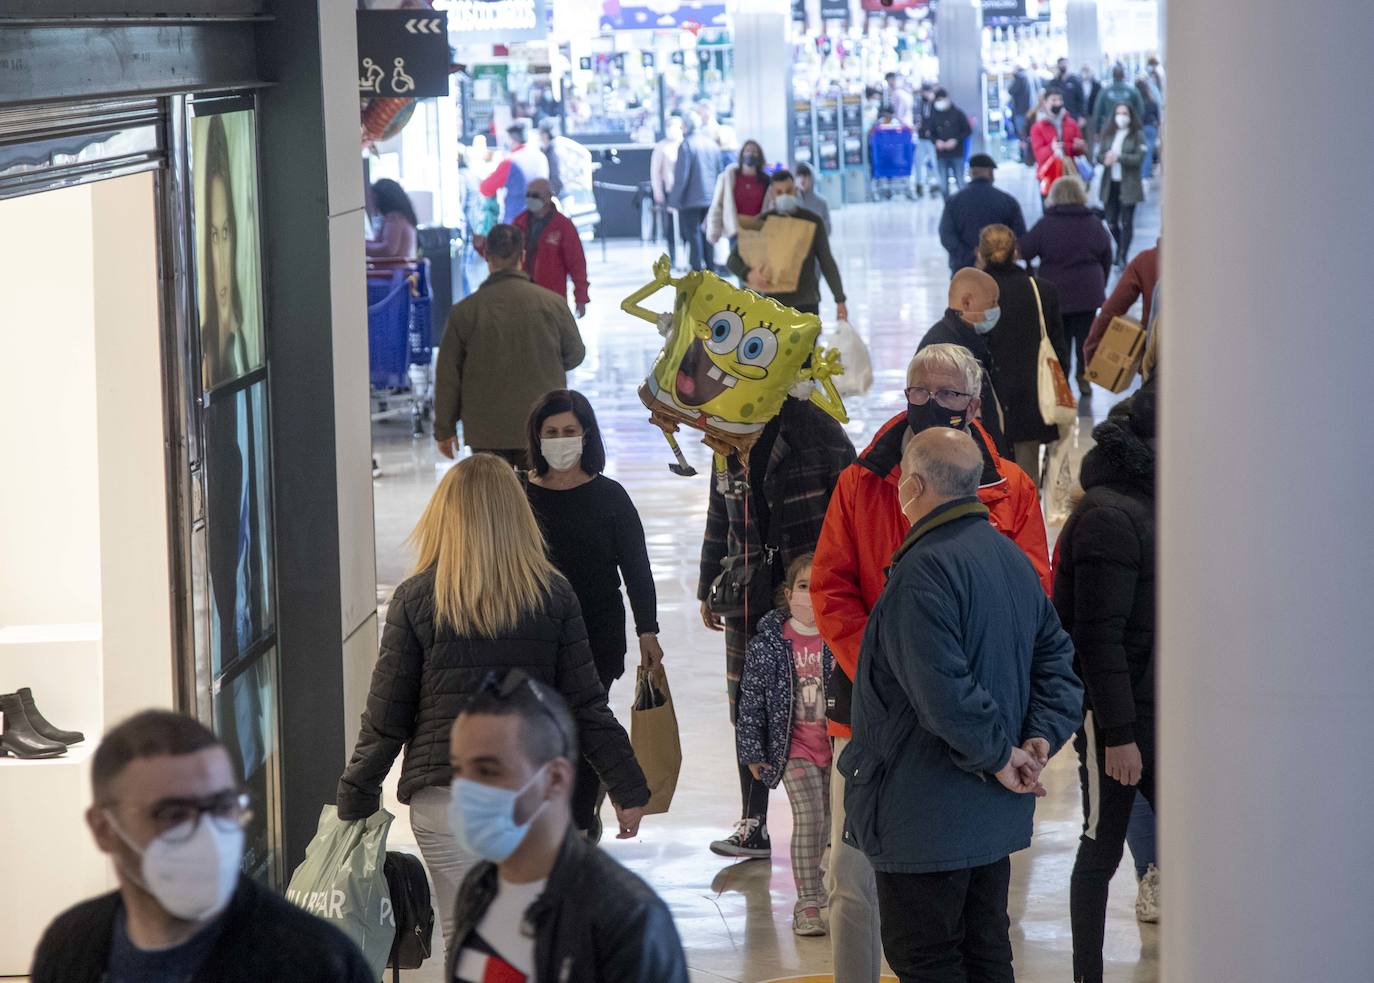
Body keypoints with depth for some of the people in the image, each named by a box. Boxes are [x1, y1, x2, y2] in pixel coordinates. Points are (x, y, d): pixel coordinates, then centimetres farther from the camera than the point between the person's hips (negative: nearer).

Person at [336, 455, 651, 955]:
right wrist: (627, 787, 8)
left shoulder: (416, 599, -6)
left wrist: (356, 798, 8)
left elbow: (387, 715, -3)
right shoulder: (553, 595, -2)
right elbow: (585, 704, -1)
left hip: (445, 795, -2)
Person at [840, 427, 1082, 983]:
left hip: (927, 820, -9)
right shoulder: (1009, 556, 10)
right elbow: (1056, 656, 14)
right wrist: (1042, 736, 3)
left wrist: (1000, 754, -16)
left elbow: (943, 693, -28)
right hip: (994, 812, 9)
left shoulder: (924, 570, -21)